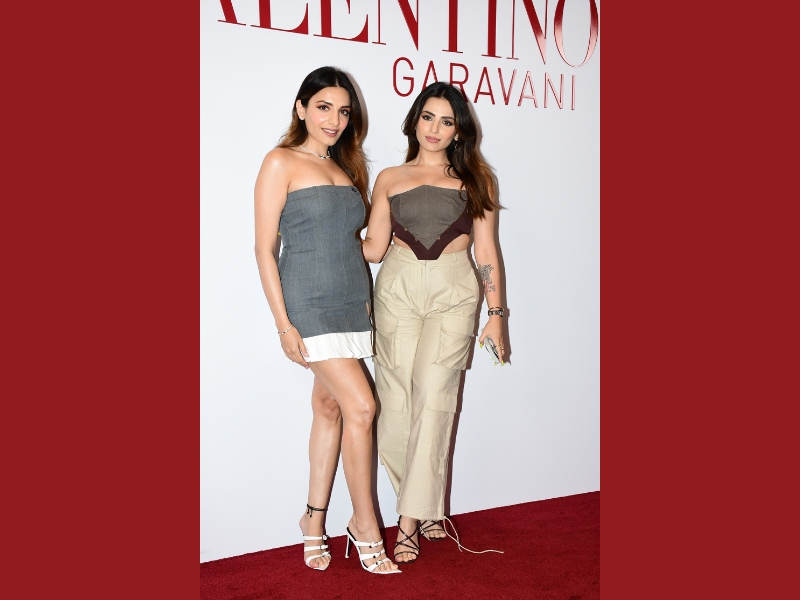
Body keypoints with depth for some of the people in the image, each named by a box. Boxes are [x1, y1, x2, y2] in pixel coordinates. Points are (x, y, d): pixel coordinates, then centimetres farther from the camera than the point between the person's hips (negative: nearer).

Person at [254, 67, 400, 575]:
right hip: (310, 303, -6)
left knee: (330, 407, 9)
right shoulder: (282, 162, -4)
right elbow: (265, 248, -8)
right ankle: (366, 526, 3)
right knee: (361, 405, -12)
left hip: (353, 304, 6)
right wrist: (283, 324, -13)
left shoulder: (346, 168, 15)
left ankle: (315, 520, 20)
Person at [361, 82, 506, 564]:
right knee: (399, 398, -5)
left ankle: (410, 520, -7)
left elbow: (487, 251, 8)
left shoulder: (476, 179, 11)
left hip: (453, 293, -1)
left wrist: (495, 314, 5)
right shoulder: (390, 179, 14)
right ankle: (428, 507, 11)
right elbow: (374, 248, 8)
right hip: (398, 290, 2)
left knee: (433, 394, -13)